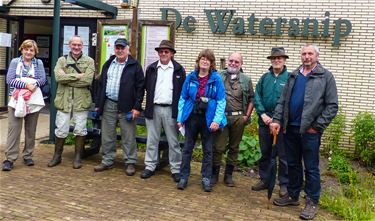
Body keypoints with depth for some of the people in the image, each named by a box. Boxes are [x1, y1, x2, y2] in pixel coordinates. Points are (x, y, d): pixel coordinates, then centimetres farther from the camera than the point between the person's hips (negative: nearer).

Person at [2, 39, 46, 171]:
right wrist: (26, 84, -16)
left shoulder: (39, 63, 11)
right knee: (14, 129, -6)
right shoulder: (15, 62, 7)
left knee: (31, 131, 8)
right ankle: (10, 158, -3)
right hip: (16, 100, -2)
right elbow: (9, 80, -4)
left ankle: (28, 155, 19)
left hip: (34, 101, 2)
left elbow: (42, 79, -1)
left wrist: (33, 84, -20)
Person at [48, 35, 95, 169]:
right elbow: (59, 77, -12)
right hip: (64, 100, 1)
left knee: (80, 130, 7)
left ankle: (77, 158, 21)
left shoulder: (89, 61, 1)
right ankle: (57, 156, 25)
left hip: (81, 101, -1)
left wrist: (68, 79, -12)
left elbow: (88, 80, -14)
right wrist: (77, 76, -15)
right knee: (61, 130, 8)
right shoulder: (62, 60, 6)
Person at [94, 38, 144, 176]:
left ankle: (130, 163, 13)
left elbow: (140, 87, -5)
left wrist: (137, 107, -11)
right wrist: (98, 104, 10)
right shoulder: (108, 64, 14)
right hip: (108, 105, 5)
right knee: (107, 136, 10)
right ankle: (107, 161, 23)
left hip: (126, 107, -4)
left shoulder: (134, 66, -2)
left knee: (128, 137, 2)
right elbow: (101, 84, 15)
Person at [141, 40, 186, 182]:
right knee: (152, 140, 9)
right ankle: (150, 166, 19)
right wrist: (148, 106, 4)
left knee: (173, 141, 4)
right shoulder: (151, 68, 8)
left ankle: (176, 169, 13)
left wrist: (180, 110, -5)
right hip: (154, 109, 2)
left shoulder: (179, 69, 2)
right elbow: (147, 88, 11)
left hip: (171, 110, -2)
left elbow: (183, 91, 1)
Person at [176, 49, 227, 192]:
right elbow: (183, 98, 6)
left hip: (208, 119, -2)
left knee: (208, 150, 9)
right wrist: (180, 118, 1)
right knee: (187, 148, 8)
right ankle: (184, 177, 19)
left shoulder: (216, 79, -5)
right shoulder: (190, 77, 2)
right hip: (192, 117, 2)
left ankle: (206, 179, 20)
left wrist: (217, 120, -14)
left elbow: (221, 101, -6)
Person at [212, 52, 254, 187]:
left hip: (238, 118, 2)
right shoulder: (219, 77, 6)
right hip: (221, 116, -1)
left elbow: (251, 99, 10)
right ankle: (214, 174, 13)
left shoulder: (246, 80, 9)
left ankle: (229, 175, 22)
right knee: (218, 147, -1)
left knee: (234, 147, 9)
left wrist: (247, 116, 1)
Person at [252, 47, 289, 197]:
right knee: (265, 152, 14)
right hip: (264, 121, 4)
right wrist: (263, 114, -7)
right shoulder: (265, 77, 6)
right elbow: (257, 97, 5)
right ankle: (264, 180, 28)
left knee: (283, 154, 4)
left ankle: (284, 184, 17)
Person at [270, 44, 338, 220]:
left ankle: (312, 202, 16)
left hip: (310, 130, -4)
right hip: (291, 128, 5)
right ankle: (293, 196, 29)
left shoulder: (325, 76, -2)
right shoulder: (293, 76, 12)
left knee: (311, 168, 4)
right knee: (293, 164, 15)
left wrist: (318, 126, -10)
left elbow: (332, 105, -5)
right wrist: (277, 120, -1)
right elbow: (282, 101, 11)